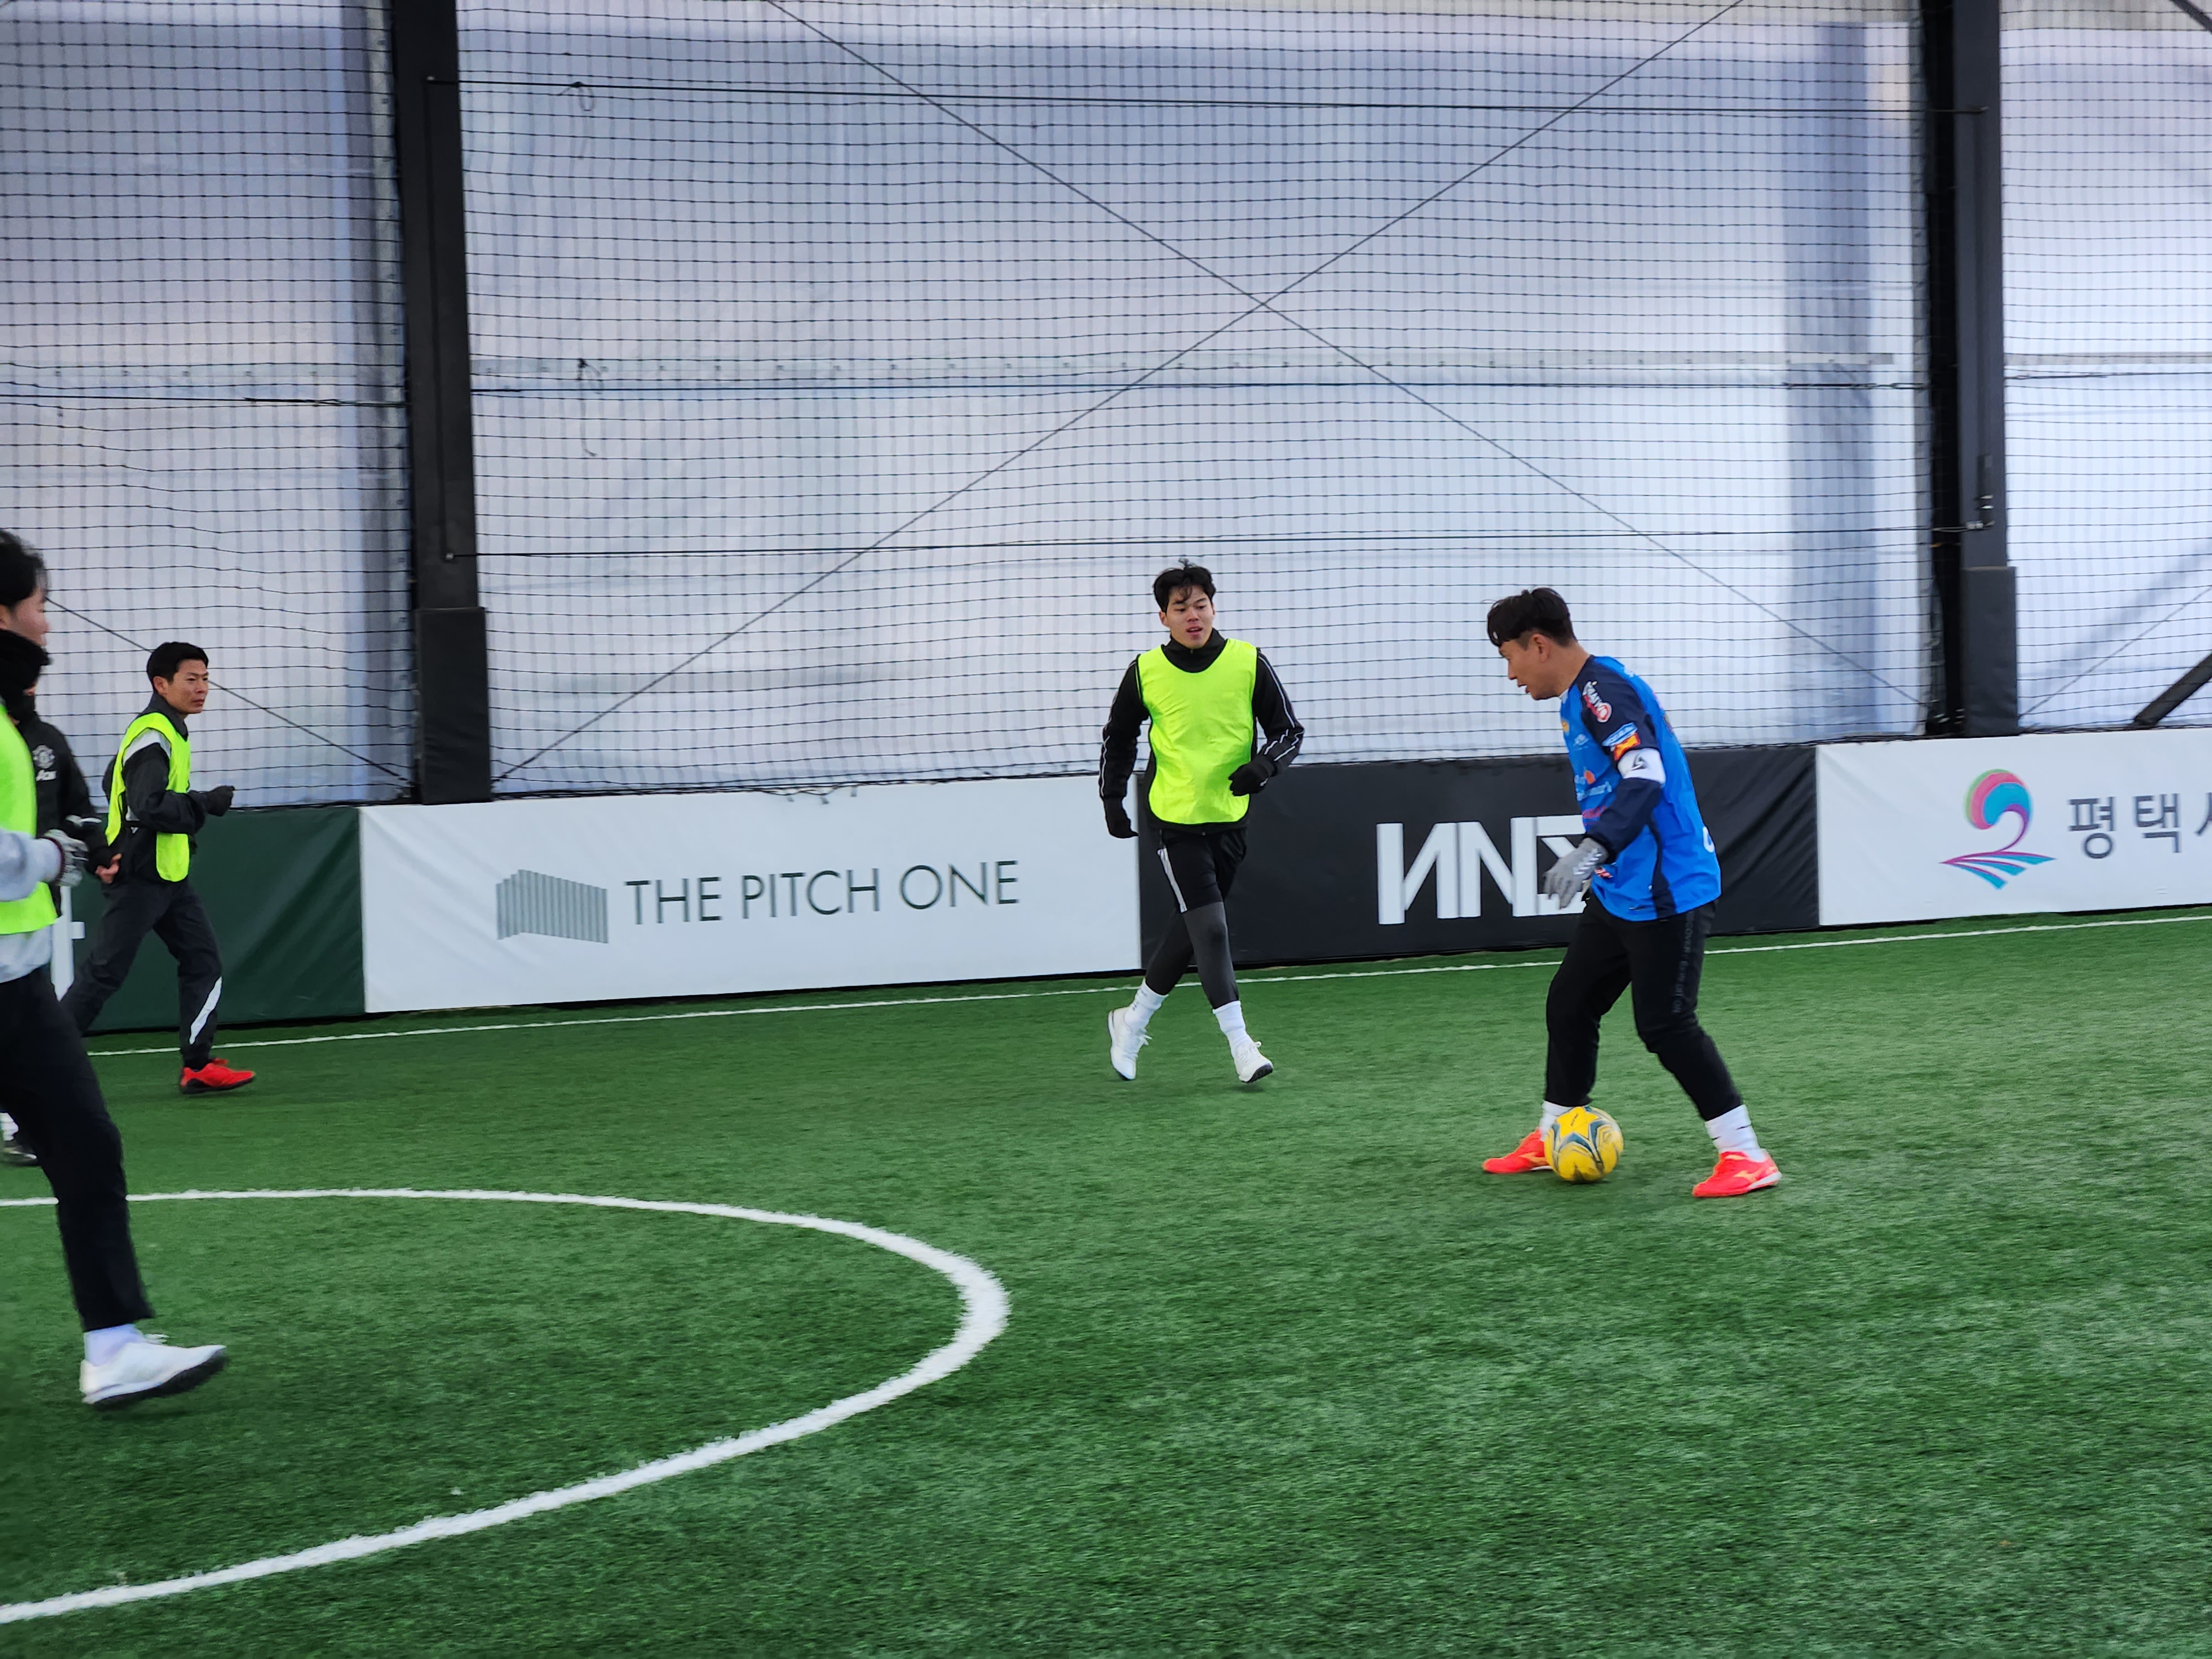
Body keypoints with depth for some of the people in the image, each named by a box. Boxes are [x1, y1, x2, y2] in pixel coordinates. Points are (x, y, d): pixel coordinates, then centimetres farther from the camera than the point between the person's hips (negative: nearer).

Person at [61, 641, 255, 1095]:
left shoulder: (166, 730, 14)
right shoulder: (153, 736, -17)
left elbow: (116, 784, 24)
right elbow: (148, 805, -27)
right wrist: (206, 803, -18)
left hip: (168, 876, 10)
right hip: (139, 879, -10)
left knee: (203, 961, 5)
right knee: (104, 973, -5)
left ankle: (199, 1066, 5)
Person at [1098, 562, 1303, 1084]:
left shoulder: (1248, 663, -4)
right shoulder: (1146, 671, -4)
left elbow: (1290, 731, 2)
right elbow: (1119, 737, 12)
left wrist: (1263, 765, -17)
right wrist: (1113, 798, 3)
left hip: (1228, 818, 3)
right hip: (1173, 819, -3)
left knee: (1191, 931, 11)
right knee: (1210, 928, -12)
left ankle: (1132, 1022, 30)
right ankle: (1241, 1045, -10)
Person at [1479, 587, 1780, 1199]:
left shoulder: (1602, 690, -17)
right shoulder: (1578, 697, 15)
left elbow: (1646, 778, -29)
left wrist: (1593, 849, -39)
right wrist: (1597, 860, 31)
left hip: (1667, 893, -11)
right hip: (1620, 893, 11)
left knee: (1666, 1026, -11)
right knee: (1568, 1005, 15)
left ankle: (1746, 1157, -5)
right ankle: (1551, 1140, 28)